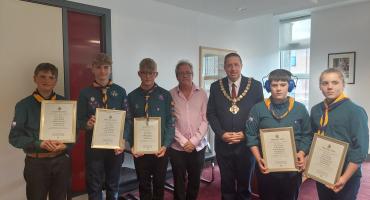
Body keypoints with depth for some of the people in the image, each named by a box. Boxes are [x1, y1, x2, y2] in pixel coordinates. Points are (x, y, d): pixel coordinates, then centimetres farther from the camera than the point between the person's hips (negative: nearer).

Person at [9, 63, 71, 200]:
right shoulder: (24, 105, -4)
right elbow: (15, 137, -6)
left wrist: (65, 145, -14)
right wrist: (39, 144, -21)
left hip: (61, 161, 2)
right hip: (36, 162, -2)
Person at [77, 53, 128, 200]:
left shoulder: (120, 92, 1)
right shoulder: (85, 93, -2)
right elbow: (79, 121, -1)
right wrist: (87, 124, -24)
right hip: (93, 146, -1)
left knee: (113, 185, 17)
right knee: (94, 187, 12)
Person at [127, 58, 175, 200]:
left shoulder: (165, 95, -5)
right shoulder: (132, 96, 0)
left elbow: (171, 122, -5)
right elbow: (129, 123, 2)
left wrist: (165, 145, -14)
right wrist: (132, 145, -9)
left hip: (160, 148, -1)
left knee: (159, 183, 15)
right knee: (143, 184, 14)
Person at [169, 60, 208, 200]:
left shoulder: (202, 94, 2)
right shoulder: (170, 95, -2)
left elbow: (205, 120, -2)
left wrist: (194, 141, -10)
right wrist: (183, 142, -11)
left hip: (198, 146, 2)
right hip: (177, 147, -1)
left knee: (195, 181, 15)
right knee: (179, 183, 10)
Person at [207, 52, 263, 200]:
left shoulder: (255, 85, -2)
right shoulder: (216, 86, 2)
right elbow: (211, 113, 2)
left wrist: (246, 134, -11)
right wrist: (221, 133, -10)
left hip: (246, 143, -1)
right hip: (223, 143, 1)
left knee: (245, 183, 16)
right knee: (226, 184, 15)